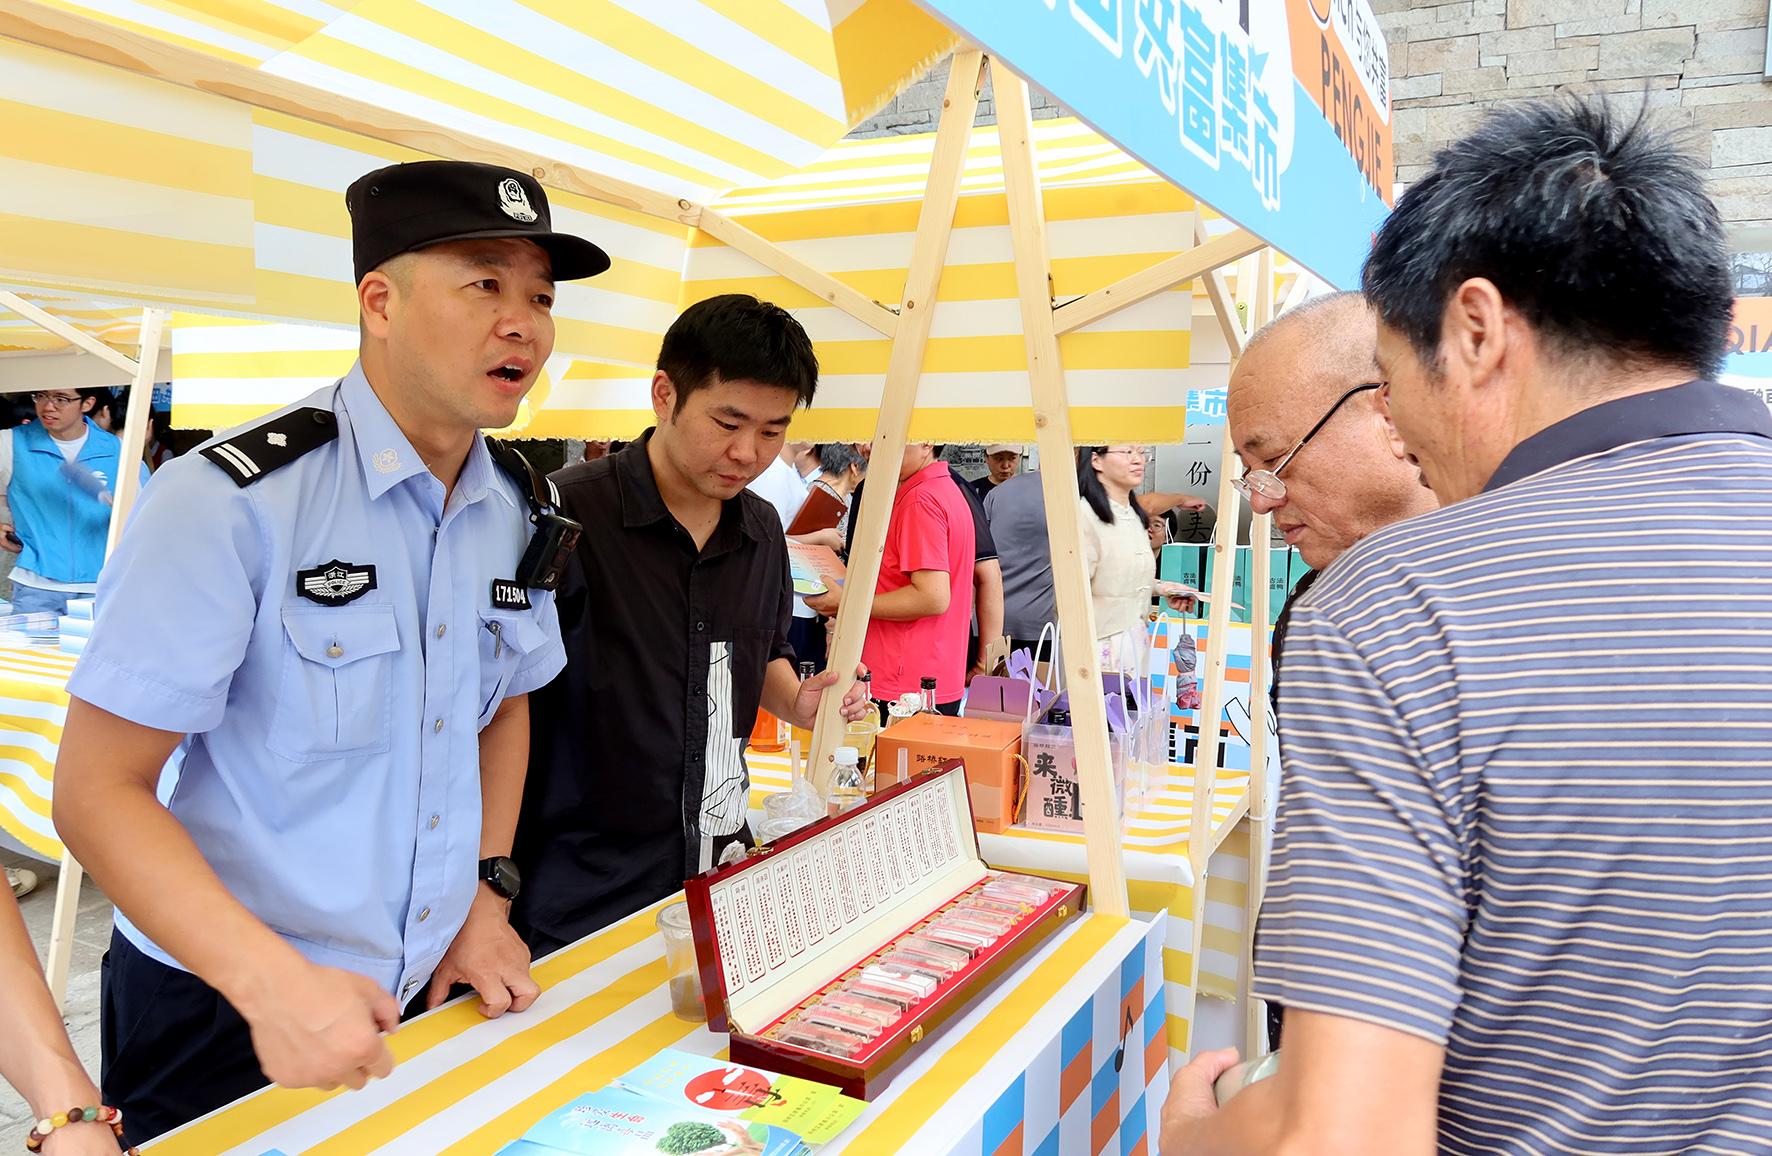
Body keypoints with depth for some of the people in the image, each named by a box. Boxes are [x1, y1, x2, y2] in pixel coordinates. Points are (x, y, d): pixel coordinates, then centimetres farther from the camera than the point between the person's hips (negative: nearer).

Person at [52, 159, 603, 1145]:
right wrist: (273, 981, -28)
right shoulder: (232, 502, -20)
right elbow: (97, 790, -19)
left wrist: (489, 894, 5)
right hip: (225, 1003, -5)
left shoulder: (524, 510, -2)